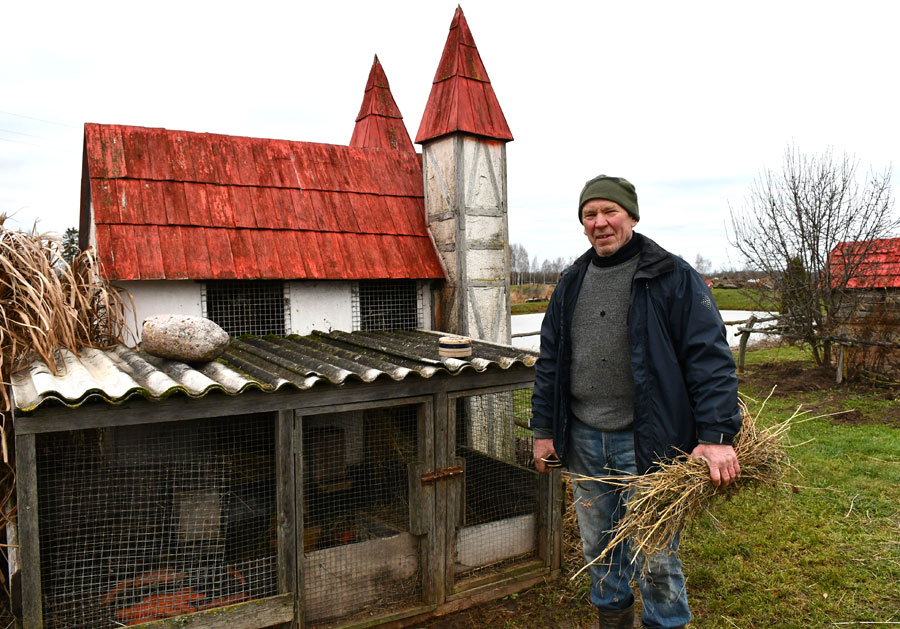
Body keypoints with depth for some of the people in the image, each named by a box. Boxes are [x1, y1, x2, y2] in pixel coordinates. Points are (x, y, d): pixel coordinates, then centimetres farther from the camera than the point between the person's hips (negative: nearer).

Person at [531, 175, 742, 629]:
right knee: (598, 545, 19)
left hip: (647, 442, -5)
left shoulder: (672, 277, -6)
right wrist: (545, 430, 11)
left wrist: (717, 436, -19)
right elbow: (550, 360, 13)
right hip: (584, 440, 5)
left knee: (654, 557, 5)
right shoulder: (571, 283, 9)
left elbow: (710, 358, -11)